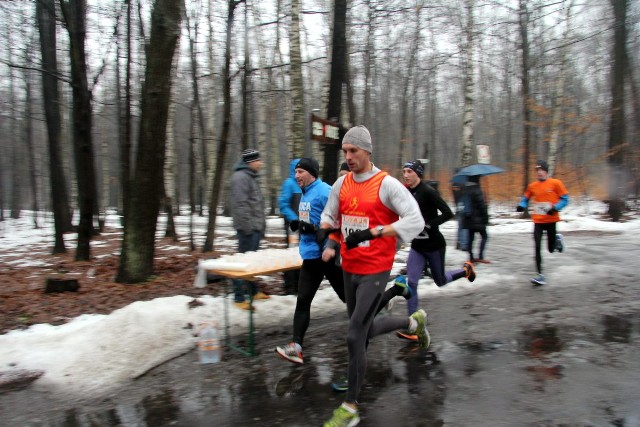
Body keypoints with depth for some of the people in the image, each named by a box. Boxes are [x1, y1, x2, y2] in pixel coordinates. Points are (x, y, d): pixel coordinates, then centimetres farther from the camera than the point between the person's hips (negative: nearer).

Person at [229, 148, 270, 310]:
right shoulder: (240, 177, -13)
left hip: (256, 227, 10)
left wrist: (261, 225, 22)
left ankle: (252, 291, 29)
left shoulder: (251, 177, 19)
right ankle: (239, 298, 0)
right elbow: (240, 204, -21)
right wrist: (247, 226, -23)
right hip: (248, 228, -10)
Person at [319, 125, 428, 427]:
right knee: (365, 329, 20)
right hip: (349, 268, 7)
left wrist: (372, 232, -28)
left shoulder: (387, 185, -14)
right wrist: (325, 228, -7)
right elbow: (329, 215, 17)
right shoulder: (342, 183, 5)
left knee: (354, 336, -9)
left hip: (375, 271, -7)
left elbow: (415, 221, -19)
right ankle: (414, 322, 47)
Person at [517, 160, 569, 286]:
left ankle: (558, 239, 44)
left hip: (551, 220, -2)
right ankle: (540, 275, 1)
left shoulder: (555, 183, -4)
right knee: (537, 248, -5)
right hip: (538, 221, 2)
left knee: (551, 249, 8)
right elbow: (525, 199, 13)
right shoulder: (532, 186, 4)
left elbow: (565, 199, -2)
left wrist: (555, 208, -19)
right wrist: (521, 206, -9)